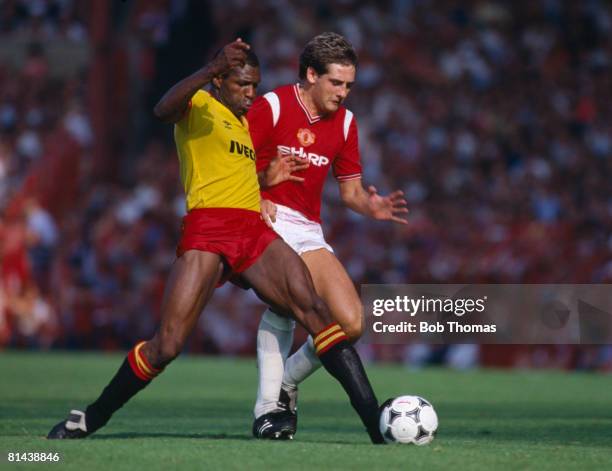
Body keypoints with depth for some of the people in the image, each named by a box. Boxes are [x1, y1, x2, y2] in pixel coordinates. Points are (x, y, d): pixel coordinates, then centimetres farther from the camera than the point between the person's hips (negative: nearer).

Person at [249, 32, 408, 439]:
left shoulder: (345, 123, 11)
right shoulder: (271, 107, -5)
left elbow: (350, 189, 16)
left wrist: (371, 206, -6)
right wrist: (264, 178, -25)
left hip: (308, 231, 6)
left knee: (352, 323, -8)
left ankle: (285, 386, 14)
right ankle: (268, 407, -28)